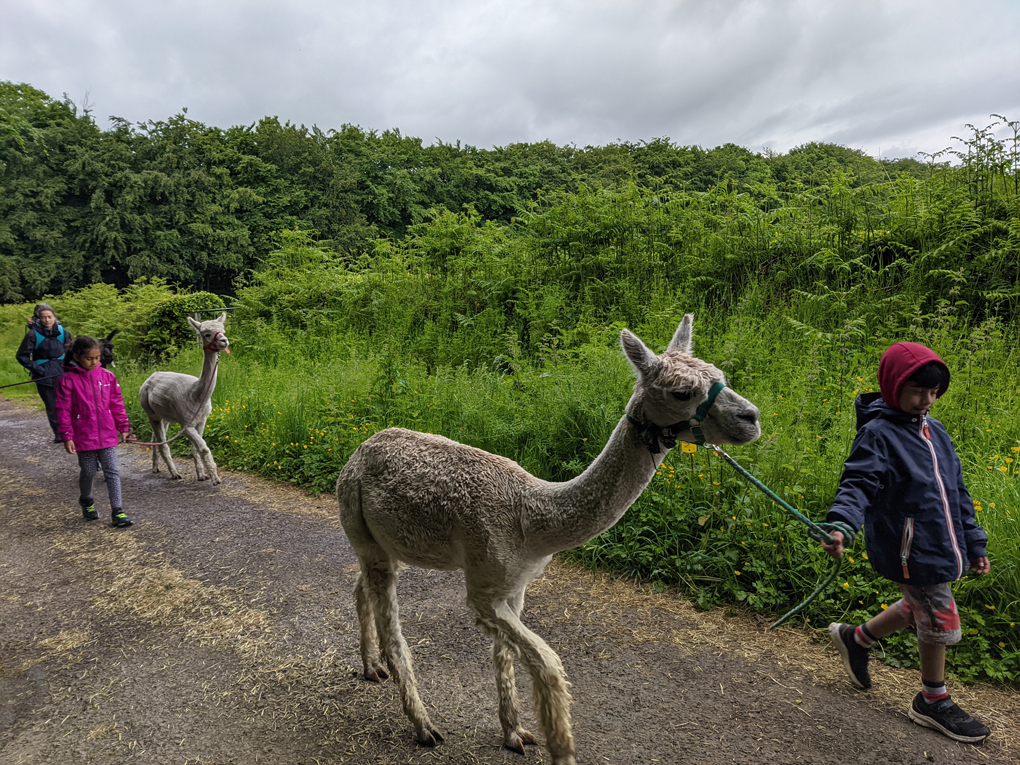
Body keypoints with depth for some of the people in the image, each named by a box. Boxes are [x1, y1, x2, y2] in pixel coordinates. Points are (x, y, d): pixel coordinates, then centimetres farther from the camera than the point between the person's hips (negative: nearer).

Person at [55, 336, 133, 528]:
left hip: (107, 435, 2)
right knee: (88, 472, 13)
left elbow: (117, 404, 7)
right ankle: (86, 501, 41)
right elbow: (63, 410, -6)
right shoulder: (68, 380, -8)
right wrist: (67, 437, -8)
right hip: (84, 437, -2)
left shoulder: (107, 376, 0)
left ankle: (117, 511, 4)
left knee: (112, 472, 1)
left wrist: (123, 427, 10)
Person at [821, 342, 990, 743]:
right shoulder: (878, 433, -15)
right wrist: (840, 523, -42)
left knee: (919, 608, 21)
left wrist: (974, 544, 18)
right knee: (941, 623, 6)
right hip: (911, 552, -8)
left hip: (940, 549, 8)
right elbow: (858, 483, -24)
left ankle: (855, 637, 44)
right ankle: (933, 702, 30)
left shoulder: (934, 431, 8)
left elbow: (956, 492, 15)